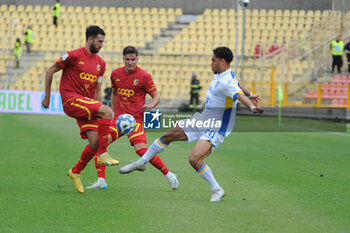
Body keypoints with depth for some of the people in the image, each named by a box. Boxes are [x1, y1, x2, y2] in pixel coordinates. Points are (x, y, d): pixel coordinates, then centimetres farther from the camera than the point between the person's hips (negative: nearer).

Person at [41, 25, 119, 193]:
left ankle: (75, 172, 15)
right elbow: (50, 71, 2)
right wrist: (47, 97, 5)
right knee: (108, 112, -27)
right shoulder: (74, 56, -5)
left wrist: (95, 109, 10)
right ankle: (103, 155, -22)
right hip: (71, 100, -7)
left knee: (95, 142, -7)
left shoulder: (100, 63, 15)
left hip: (87, 103, 7)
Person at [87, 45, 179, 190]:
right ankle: (101, 181, -4)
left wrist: (151, 105, -21)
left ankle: (169, 175, -6)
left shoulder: (144, 76, -6)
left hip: (136, 119, -5)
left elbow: (156, 96, -1)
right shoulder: (116, 74, 8)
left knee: (141, 149, -20)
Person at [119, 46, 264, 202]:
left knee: (194, 159, -27)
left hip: (216, 130, -10)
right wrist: (250, 94, 42)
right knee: (168, 135, 12)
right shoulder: (221, 75, 4)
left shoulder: (226, 82, -26)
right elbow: (238, 85, 24)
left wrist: (252, 107, -65)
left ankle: (217, 190, -6)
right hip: (202, 120, 10)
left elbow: (239, 94, -45)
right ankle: (141, 163, 31)